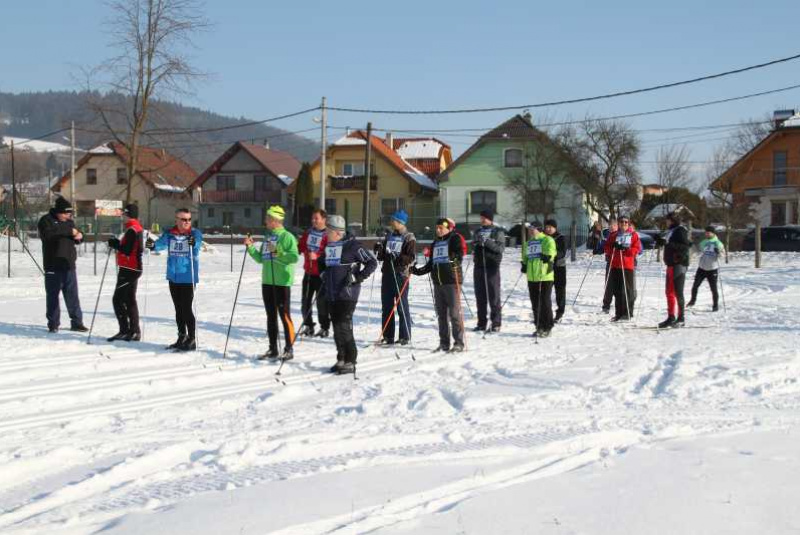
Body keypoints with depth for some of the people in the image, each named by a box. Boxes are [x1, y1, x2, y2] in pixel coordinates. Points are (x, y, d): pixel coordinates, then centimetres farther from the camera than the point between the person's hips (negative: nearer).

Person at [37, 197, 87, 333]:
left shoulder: (69, 221, 14)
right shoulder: (46, 220, -4)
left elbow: (75, 239, 24)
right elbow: (48, 234, -25)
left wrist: (79, 236, 0)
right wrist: (68, 231, -24)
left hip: (69, 264, 5)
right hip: (53, 266, -5)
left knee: (72, 295, 5)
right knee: (53, 295, 1)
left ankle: (76, 322, 10)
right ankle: (53, 323, 10)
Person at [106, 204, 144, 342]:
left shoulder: (132, 230, -16)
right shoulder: (137, 228, 15)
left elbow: (127, 250, -23)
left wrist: (115, 244, -10)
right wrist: (117, 243, 7)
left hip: (128, 270, -10)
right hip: (133, 269, 10)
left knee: (118, 299, -7)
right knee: (130, 300, 14)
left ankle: (125, 331, -7)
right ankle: (134, 332, 18)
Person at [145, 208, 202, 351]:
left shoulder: (195, 233, -6)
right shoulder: (169, 234, 4)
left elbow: (197, 249, -22)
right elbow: (161, 243, -10)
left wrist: (194, 244, -45)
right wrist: (153, 245, -32)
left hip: (188, 277, -5)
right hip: (173, 277, 5)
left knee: (186, 309, -6)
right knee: (178, 309, 15)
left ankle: (192, 340, 5)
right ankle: (182, 338, 28)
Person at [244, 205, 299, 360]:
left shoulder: (287, 236, -9)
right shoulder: (268, 237, 15)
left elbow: (294, 257, -19)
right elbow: (260, 258, 17)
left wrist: (277, 252, -23)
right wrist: (250, 247, 6)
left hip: (282, 282, -8)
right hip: (267, 281, 8)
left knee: (284, 315, -2)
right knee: (271, 316, 12)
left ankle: (289, 349, 5)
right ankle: (273, 349, 20)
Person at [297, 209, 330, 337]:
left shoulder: (328, 235, -10)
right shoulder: (308, 233, 10)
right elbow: (301, 246, 16)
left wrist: (317, 256, -29)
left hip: (321, 273, -6)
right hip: (308, 272, 7)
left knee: (321, 301, -1)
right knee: (306, 300, 10)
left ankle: (324, 327, 10)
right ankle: (308, 326, 22)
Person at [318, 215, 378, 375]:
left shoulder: (352, 245, -10)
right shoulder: (328, 246, 11)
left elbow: (372, 262, -9)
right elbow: (321, 262, 32)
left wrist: (357, 278, -13)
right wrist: (323, 274, 16)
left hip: (347, 294, -7)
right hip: (331, 294, 7)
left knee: (344, 328, -9)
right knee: (337, 328, 10)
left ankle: (350, 362, -1)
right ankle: (341, 359, 20)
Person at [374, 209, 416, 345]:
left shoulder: (409, 238, -2)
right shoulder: (389, 236, 16)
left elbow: (411, 257, -12)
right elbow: (381, 256, 19)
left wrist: (397, 258, -24)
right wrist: (378, 250, -2)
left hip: (401, 275, -6)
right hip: (387, 274, 6)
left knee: (402, 306, -3)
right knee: (386, 306, 8)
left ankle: (405, 336, 2)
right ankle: (388, 336, 15)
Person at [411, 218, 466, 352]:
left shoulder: (455, 239, 1)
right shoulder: (435, 243, 22)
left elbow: (460, 253, -16)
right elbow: (431, 264, 24)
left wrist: (455, 260, -36)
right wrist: (418, 271, 16)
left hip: (452, 281, -7)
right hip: (438, 283, 7)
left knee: (455, 313, -8)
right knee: (441, 314, 9)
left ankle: (459, 343, -4)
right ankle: (444, 343, 16)